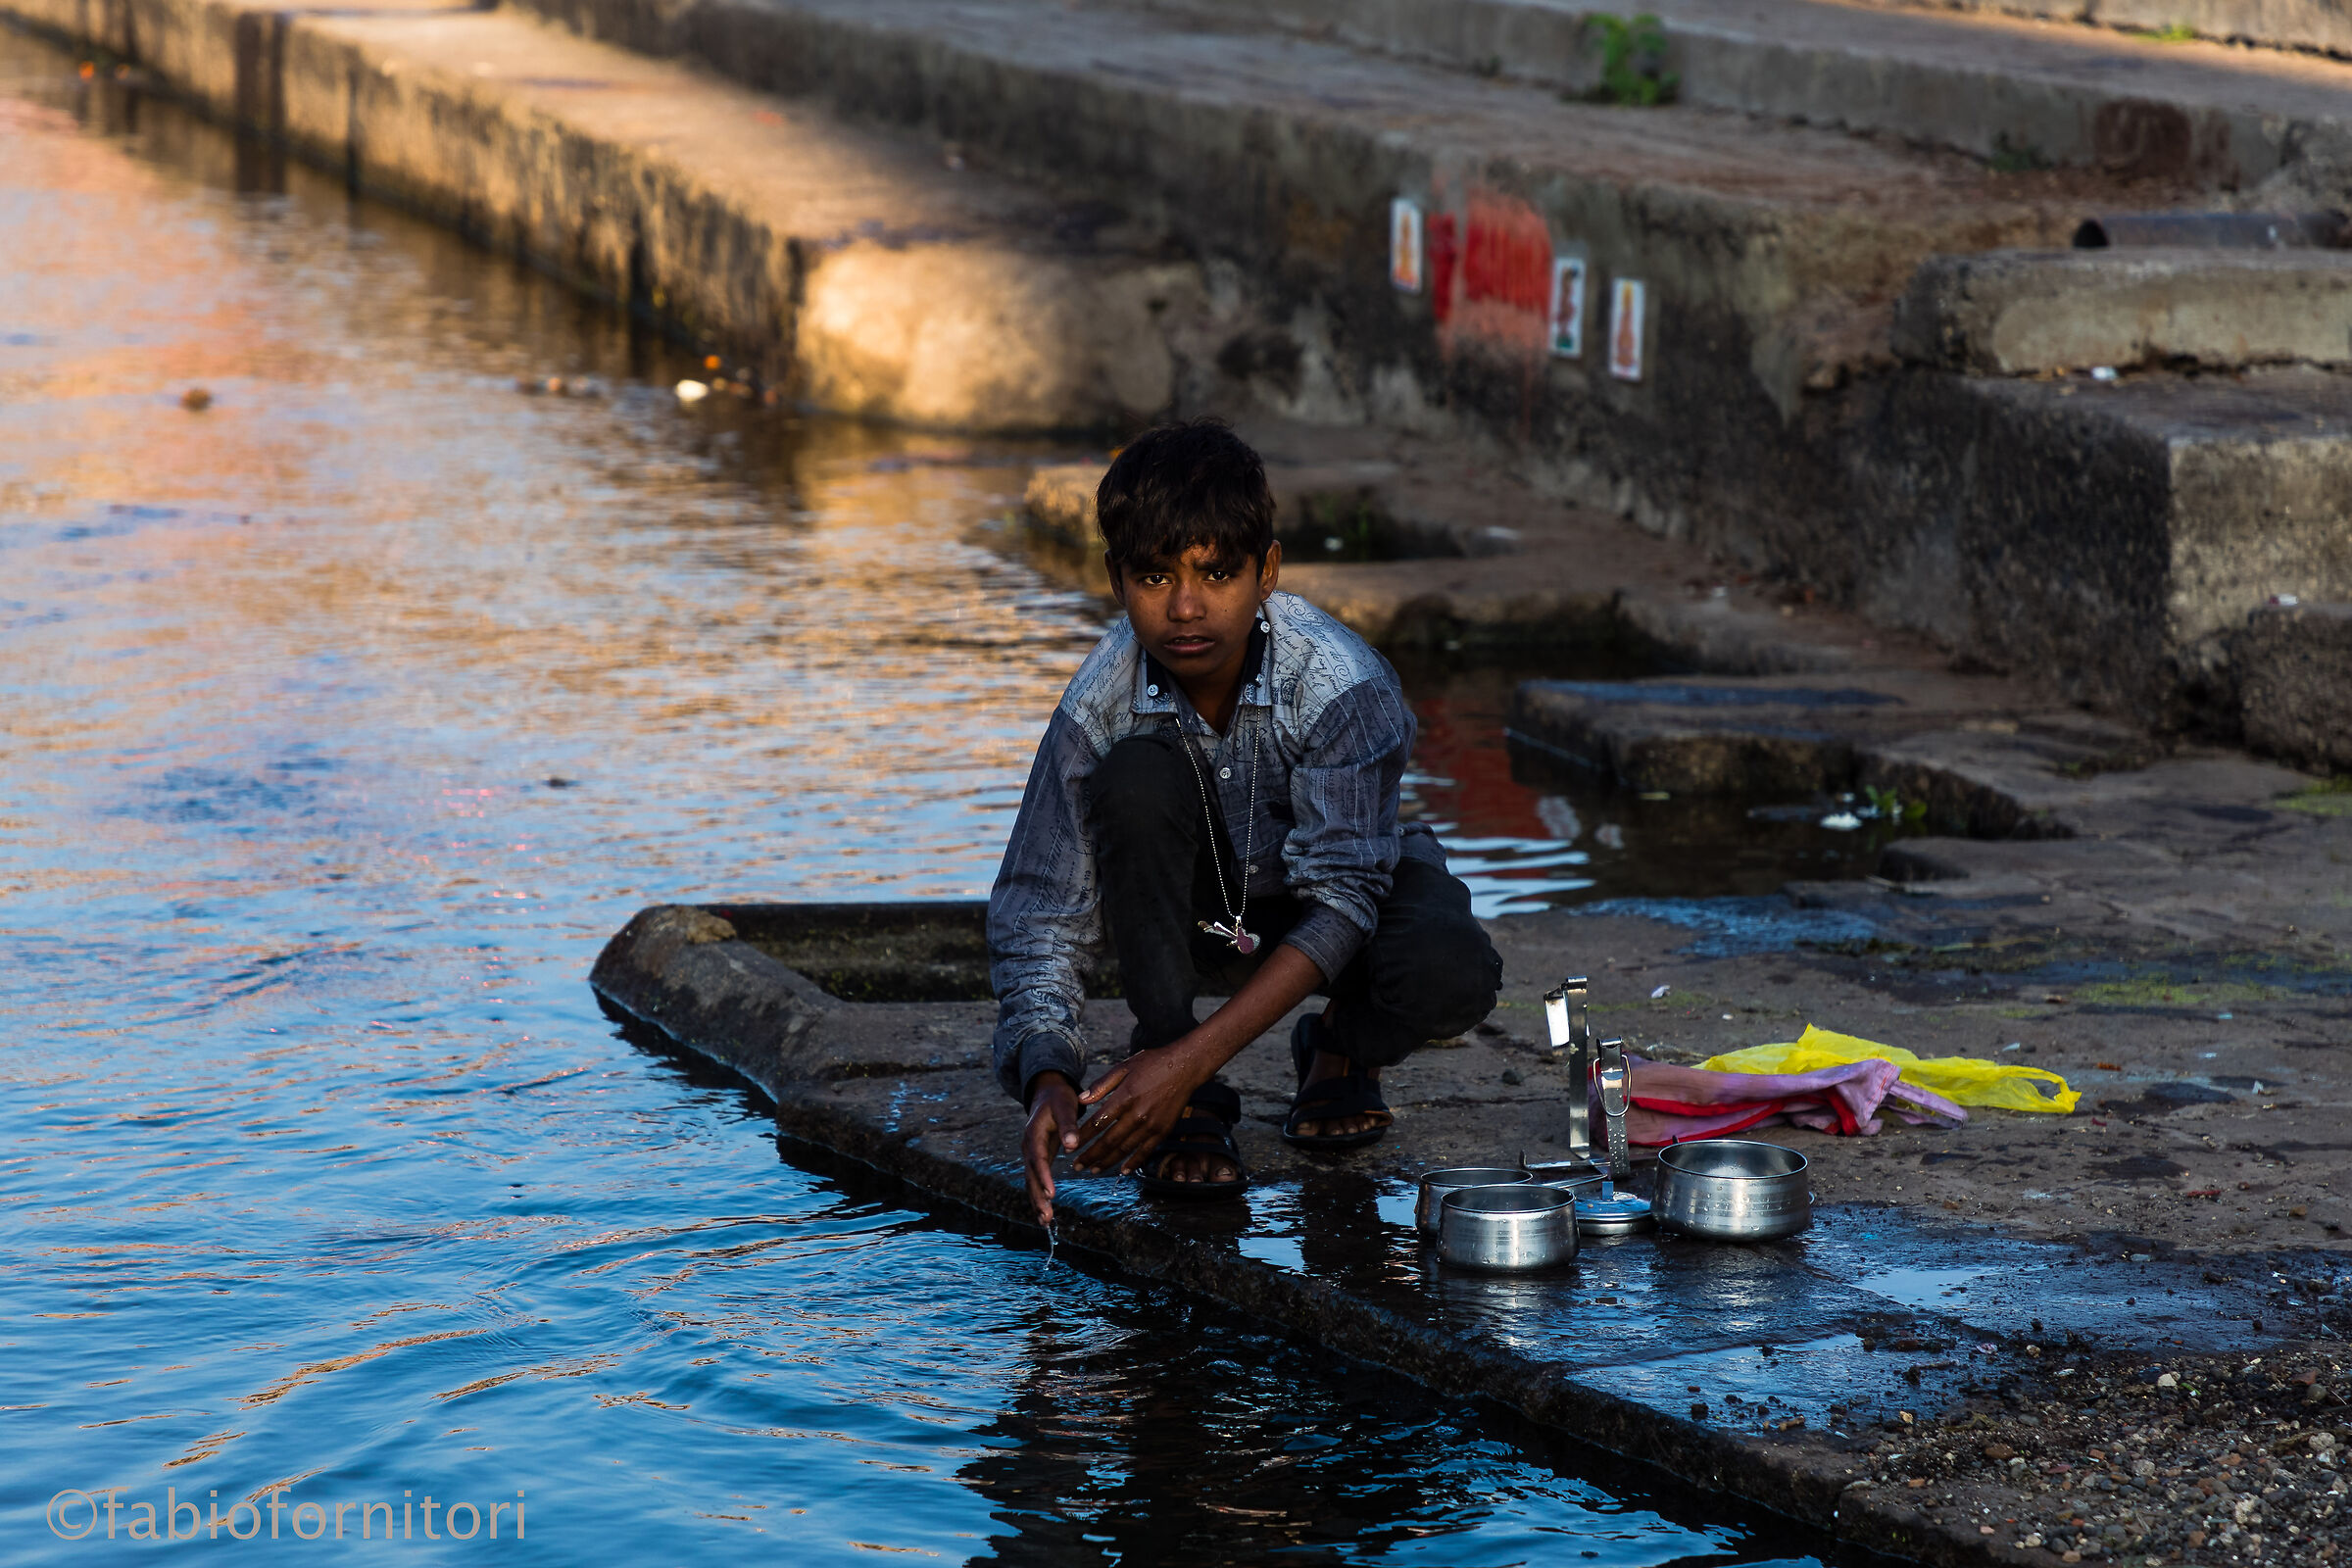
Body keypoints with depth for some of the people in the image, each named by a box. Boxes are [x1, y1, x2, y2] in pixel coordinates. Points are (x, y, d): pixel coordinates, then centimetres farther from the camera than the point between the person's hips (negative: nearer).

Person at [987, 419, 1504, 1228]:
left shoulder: (1344, 684, -31)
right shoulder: (1100, 702, -25)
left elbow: (1339, 905, -32)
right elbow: (1039, 913, -22)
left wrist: (1191, 1056, -40)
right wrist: (1047, 1080, -41)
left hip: (1352, 887, -1)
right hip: (1196, 908, 1)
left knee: (1450, 974, -36)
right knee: (1136, 780, -32)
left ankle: (1343, 1050, 4)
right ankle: (1189, 1104, -17)